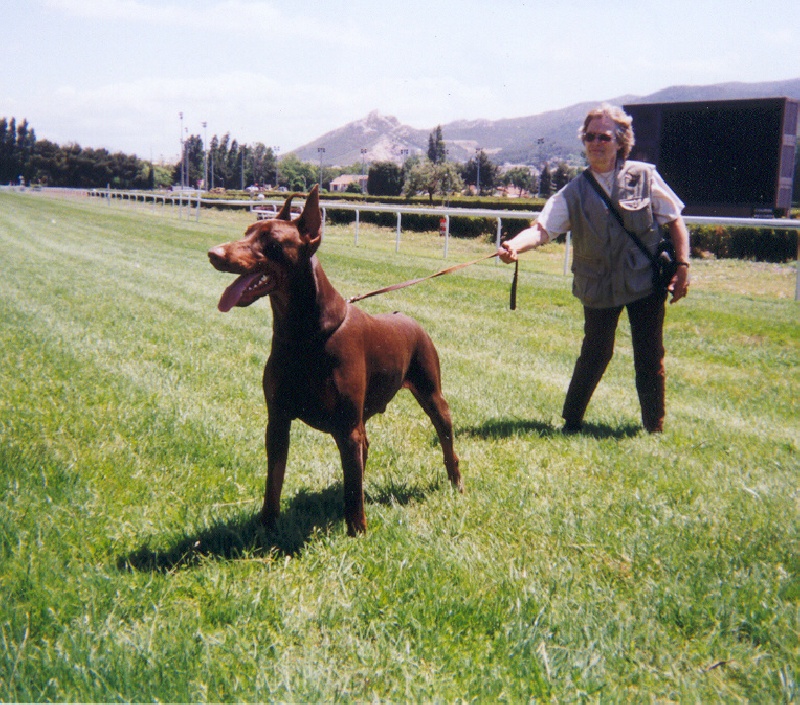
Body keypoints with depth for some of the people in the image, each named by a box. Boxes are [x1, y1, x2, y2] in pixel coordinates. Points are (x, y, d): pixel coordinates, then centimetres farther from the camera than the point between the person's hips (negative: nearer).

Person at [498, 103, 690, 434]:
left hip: (646, 282, 0)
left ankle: (654, 427, 21)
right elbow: (543, 228, -18)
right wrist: (514, 245, -37)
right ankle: (571, 420, 25)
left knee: (650, 358, 6)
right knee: (595, 355, 8)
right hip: (598, 288, 0)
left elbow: (674, 220, 2)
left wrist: (682, 265, -5)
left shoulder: (644, 177, -5)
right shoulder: (574, 192, -5)